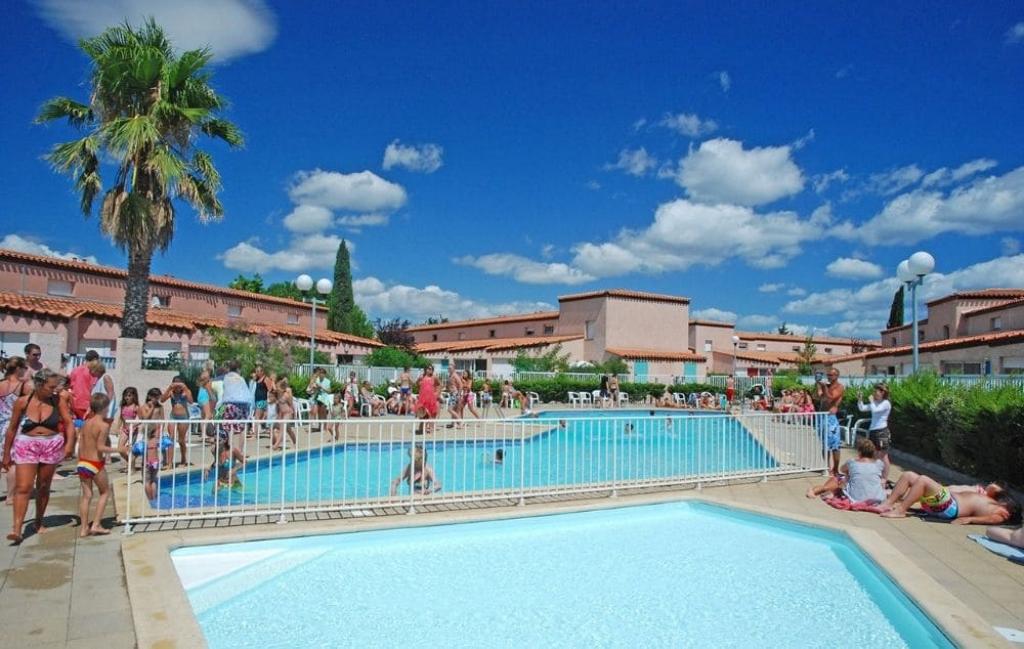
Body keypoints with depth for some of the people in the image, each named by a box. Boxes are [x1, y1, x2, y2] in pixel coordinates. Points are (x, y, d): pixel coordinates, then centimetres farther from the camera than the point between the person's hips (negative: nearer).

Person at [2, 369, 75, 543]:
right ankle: (16, 528, -10)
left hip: (51, 447, 1)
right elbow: (12, 428, 4)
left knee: (43, 487, 14)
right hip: (26, 447, -1)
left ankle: (39, 522, 29)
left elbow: (69, 423, -6)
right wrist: (6, 454, 8)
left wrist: (69, 443, -23)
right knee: (23, 488, -10)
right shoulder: (22, 402, -6)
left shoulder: (58, 401, -4)